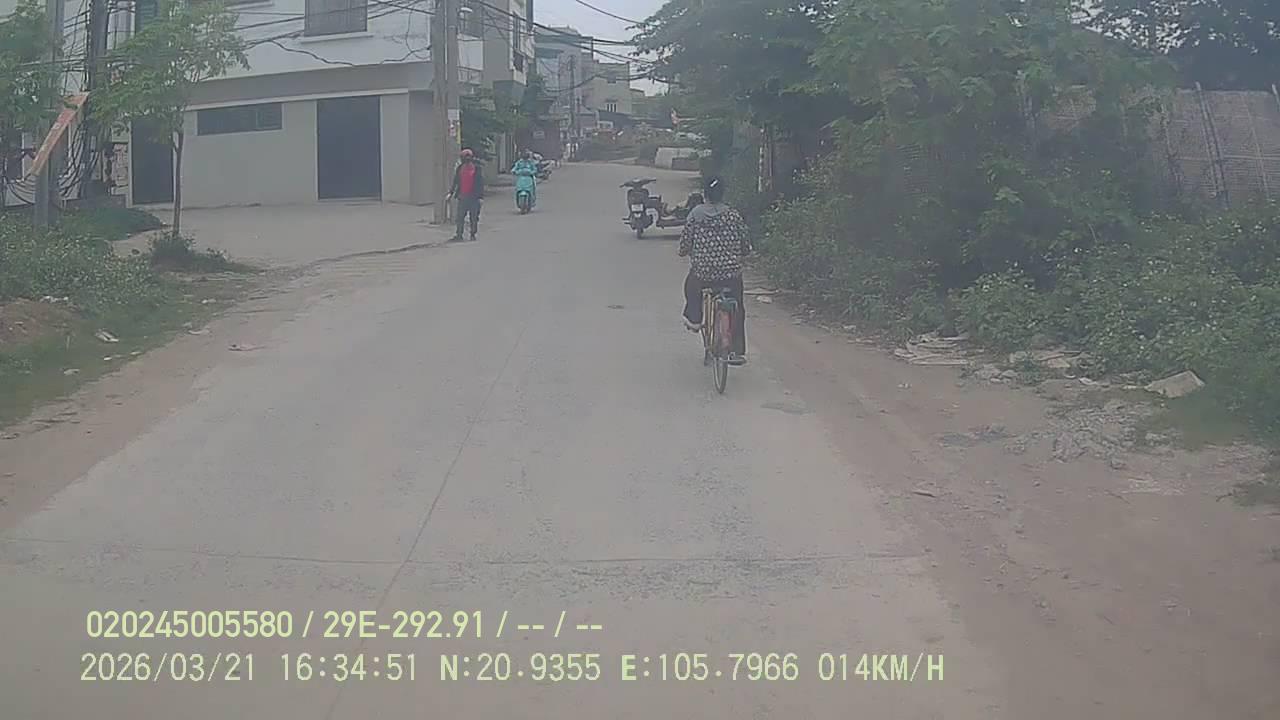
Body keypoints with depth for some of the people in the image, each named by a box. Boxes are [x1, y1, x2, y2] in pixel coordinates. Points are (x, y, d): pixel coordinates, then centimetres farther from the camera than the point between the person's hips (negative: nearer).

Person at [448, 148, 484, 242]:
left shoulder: (477, 168, 0)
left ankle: (473, 235, 12)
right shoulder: (460, 168, 10)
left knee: (474, 218, 3)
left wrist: (481, 197, -8)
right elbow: (455, 182, 16)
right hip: (462, 197, 3)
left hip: (474, 197, -3)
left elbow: (481, 183, -2)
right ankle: (459, 235, 4)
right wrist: (451, 193, 9)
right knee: (460, 217, 0)